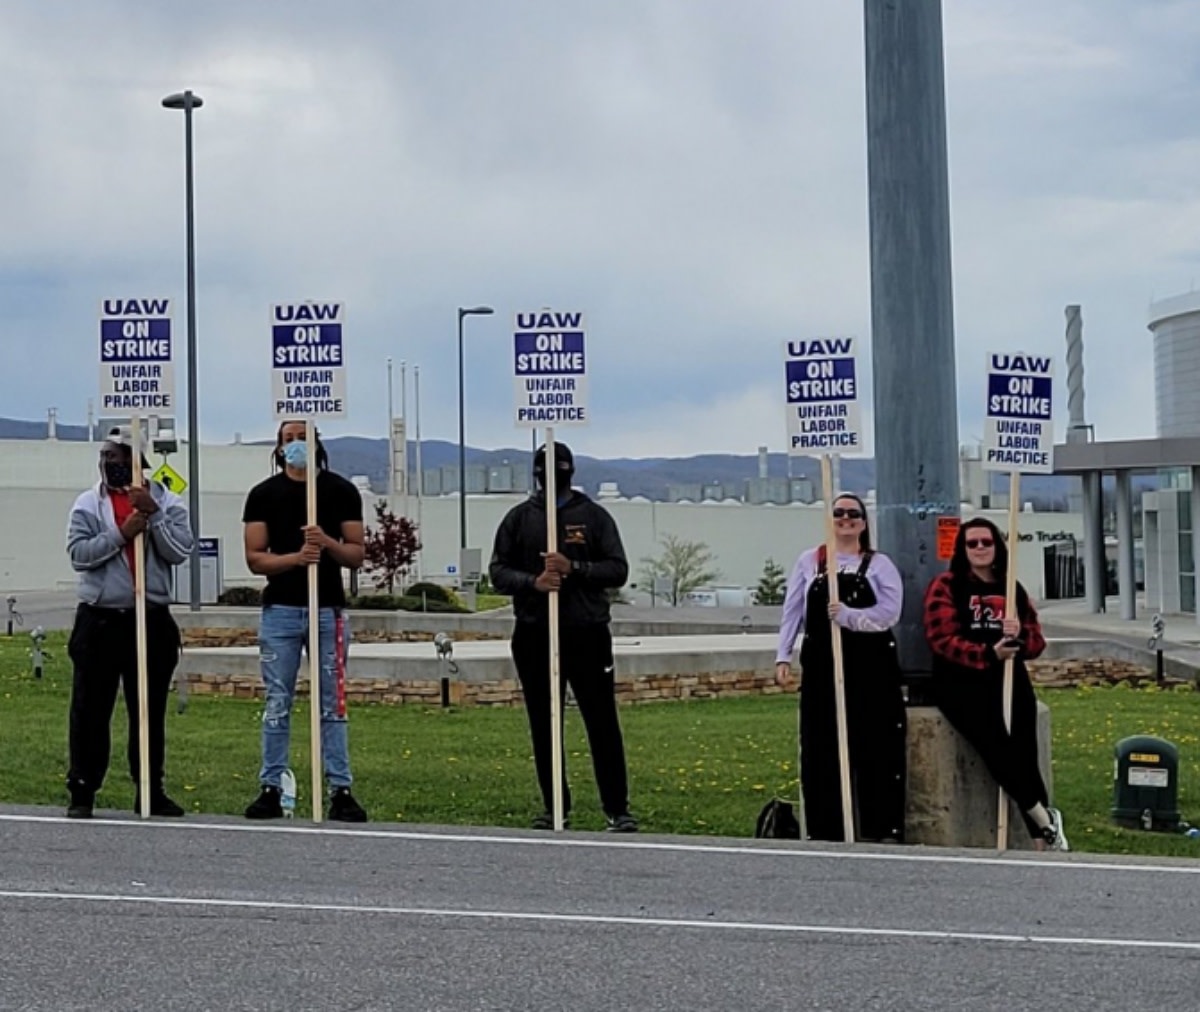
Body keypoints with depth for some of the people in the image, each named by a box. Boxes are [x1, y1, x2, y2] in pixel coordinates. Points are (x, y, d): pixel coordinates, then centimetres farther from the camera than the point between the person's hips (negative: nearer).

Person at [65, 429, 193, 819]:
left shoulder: (166, 502, 6)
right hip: (100, 620, -1)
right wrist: (121, 534, -17)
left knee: (150, 710, 8)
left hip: (152, 620, 1)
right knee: (90, 710, 0)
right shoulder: (88, 504, 5)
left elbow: (180, 551, -6)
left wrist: (153, 515, -16)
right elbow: (78, 553, -7)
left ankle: (151, 791, 16)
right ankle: (82, 791, 7)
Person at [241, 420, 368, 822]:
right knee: (276, 704, 3)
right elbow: (254, 558, -1)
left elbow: (356, 555, 5)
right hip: (280, 611, 0)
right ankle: (271, 789, 7)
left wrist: (328, 544, -16)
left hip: (328, 610, 0)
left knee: (333, 705, 1)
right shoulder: (264, 494, 5)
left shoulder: (341, 491, 6)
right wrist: (296, 557, -17)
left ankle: (341, 791, 3)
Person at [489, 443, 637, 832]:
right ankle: (554, 807, 16)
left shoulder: (594, 516, 6)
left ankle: (618, 809, -1)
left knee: (603, 724, -5)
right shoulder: (519, 518, 10)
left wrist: (574, 568, -14)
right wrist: (533, 581, -13)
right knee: (543, 727, 7)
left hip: (587, 635, -2)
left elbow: (618, 570, 1)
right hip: (534, 637, 2)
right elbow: (498, 571, 6)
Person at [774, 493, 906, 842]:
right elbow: (792, 612, 8)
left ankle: (883, 828, 2)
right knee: (822, 748, 1)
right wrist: (783, 656, 0)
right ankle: (825, 830, 7)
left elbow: (889, 612, -8)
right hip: (821, 666, 2)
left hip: (871, 667, -1)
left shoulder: (879, 565, 5)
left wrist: (848, 615, -22)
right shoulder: (808, 562, 11)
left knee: (875, 747, -3)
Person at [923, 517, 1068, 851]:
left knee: (1023, 749, -18)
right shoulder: (946, 586, 4)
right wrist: (989, 654, -19)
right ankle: (1045, 820, -10)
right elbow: (943, 640, -7)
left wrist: (1020, 636, -8)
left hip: (1008, 679, 4)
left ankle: (1041, 840, -16)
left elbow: (1037, 642, 17)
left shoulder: (1013, 589, 19)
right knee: (995, 744, -25)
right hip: (961, 681, -4)